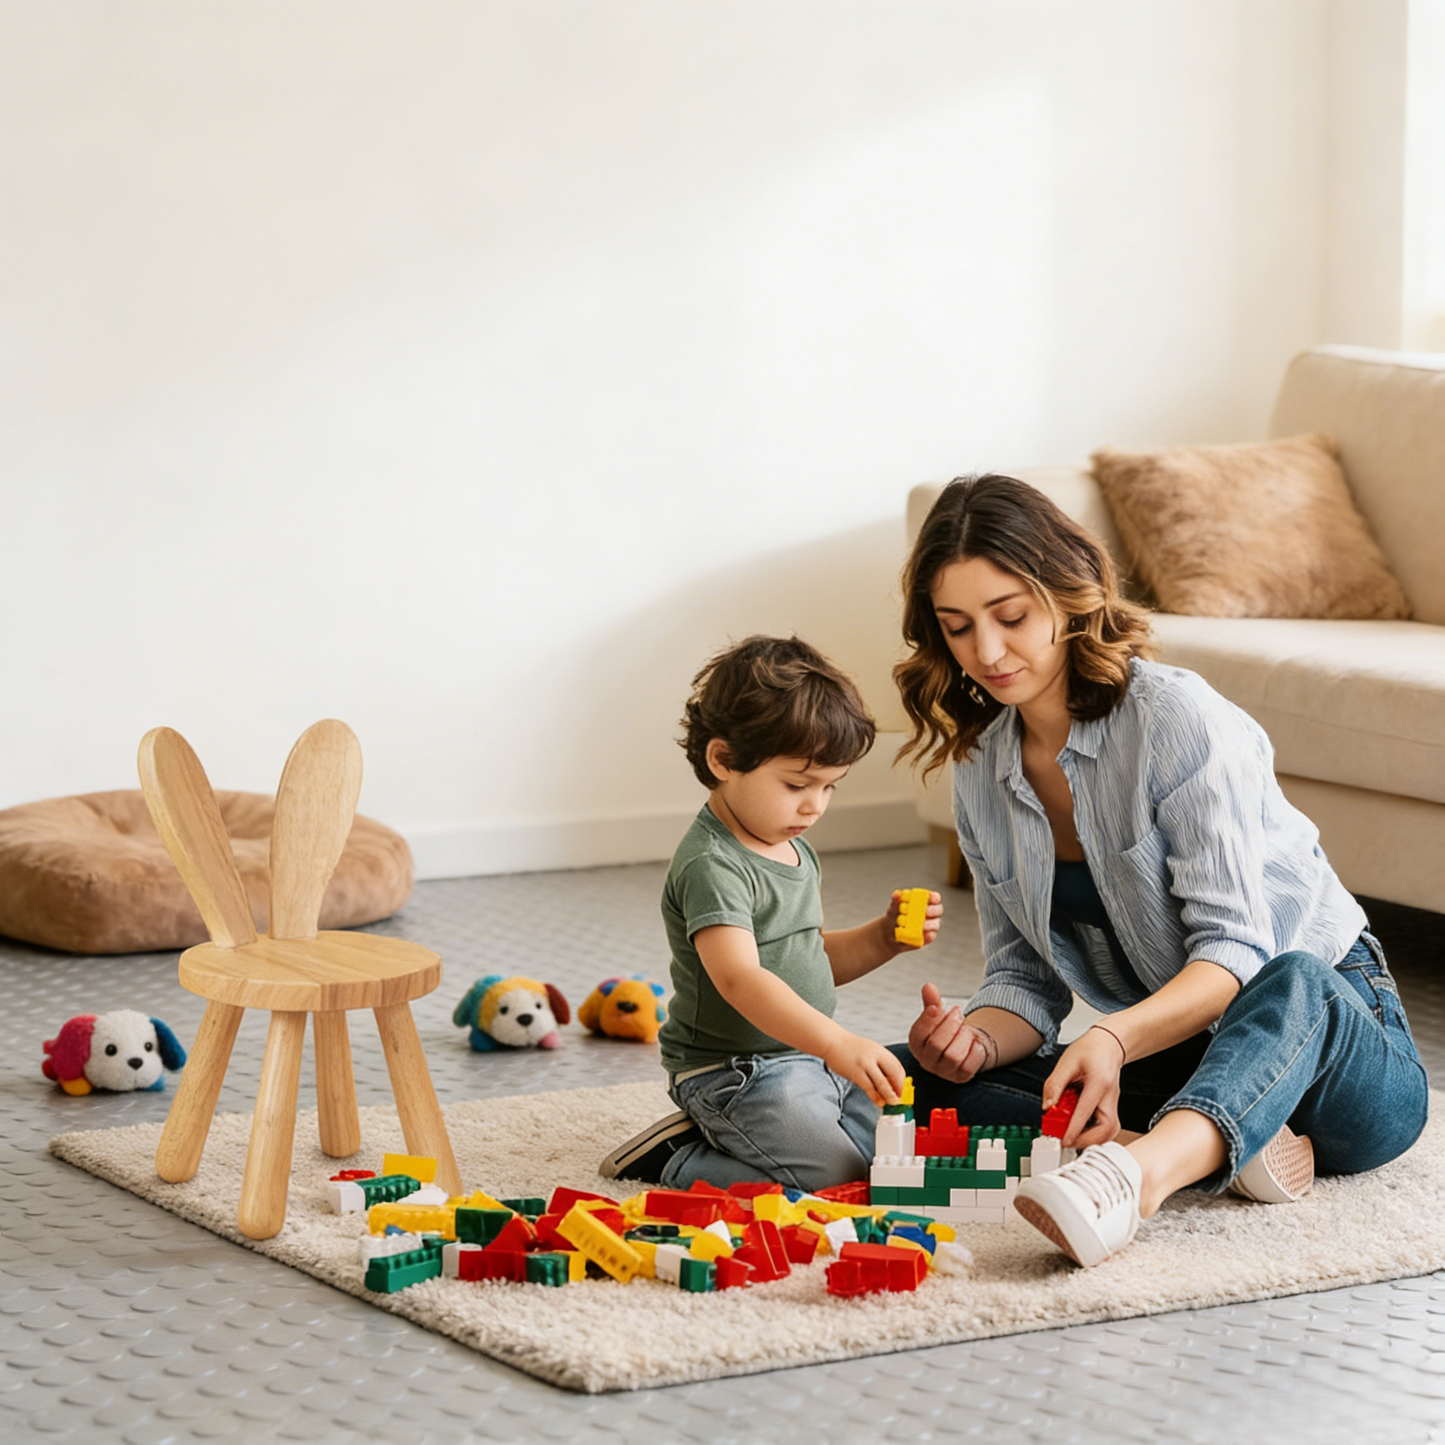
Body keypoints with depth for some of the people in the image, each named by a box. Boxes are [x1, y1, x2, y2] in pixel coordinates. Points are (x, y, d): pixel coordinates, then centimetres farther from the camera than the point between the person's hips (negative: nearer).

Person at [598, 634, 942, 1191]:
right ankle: (674, 1160, -3)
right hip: (732, 1074, -10)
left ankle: (719, 1135, 13)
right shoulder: (711, 865, -21)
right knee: (838, 1175, -22)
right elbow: (739, 978, -35)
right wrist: (837, 1043, -46)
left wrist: (883, 938, 3)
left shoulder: (794, 850, 11)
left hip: (805, 1058, 10)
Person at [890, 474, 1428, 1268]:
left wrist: (1117, 1036, -43)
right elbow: (1024, 978, 6)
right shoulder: (981, 772, 4)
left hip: (1332, 1030, -6)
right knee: (905, 1076, -14)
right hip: (1172, 1063, 6)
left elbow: (1233, 953, -23)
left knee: (1291, 986, -43)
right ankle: (1221, 1153, -29)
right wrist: (977, 1039, -19)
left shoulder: (1177, 717, -16)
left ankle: (1136, 1168, -70)